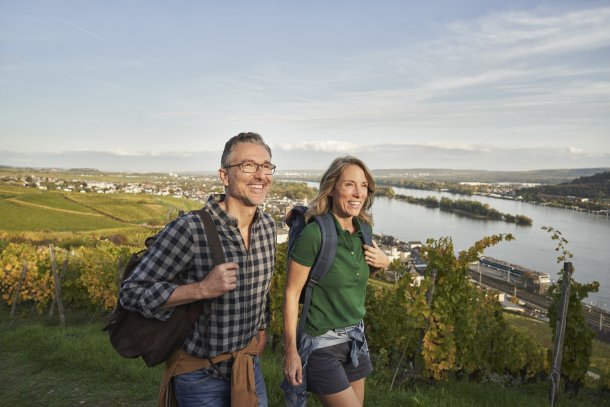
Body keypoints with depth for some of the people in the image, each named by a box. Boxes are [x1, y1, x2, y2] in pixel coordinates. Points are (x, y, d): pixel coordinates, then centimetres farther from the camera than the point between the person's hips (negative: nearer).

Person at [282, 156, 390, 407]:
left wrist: (383, 262, -4)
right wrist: (291, 350, -14)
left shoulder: (363, 229, -2)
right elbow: (291, 293, -16)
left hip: (355, 338, 7)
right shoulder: (314, 234, -22)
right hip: (321, 343, -6)